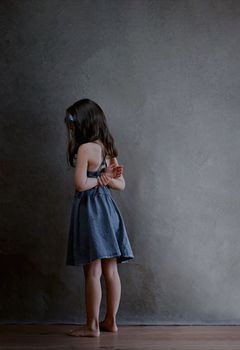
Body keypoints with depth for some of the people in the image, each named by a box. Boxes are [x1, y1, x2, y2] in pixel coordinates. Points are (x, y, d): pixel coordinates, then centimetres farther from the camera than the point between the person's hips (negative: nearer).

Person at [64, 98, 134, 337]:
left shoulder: (85, 148, -13)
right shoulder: (107, 148, 11)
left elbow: (80, 184, -19)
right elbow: (121, 185, 12)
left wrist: (100, 179, -3)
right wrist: (107, 178, -5)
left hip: (89, 209, -8)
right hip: (107, 208, 8)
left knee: (92, 272, -3)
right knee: (111, 271, 10)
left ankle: (92, 326, 4)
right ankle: (110, 321, 19)